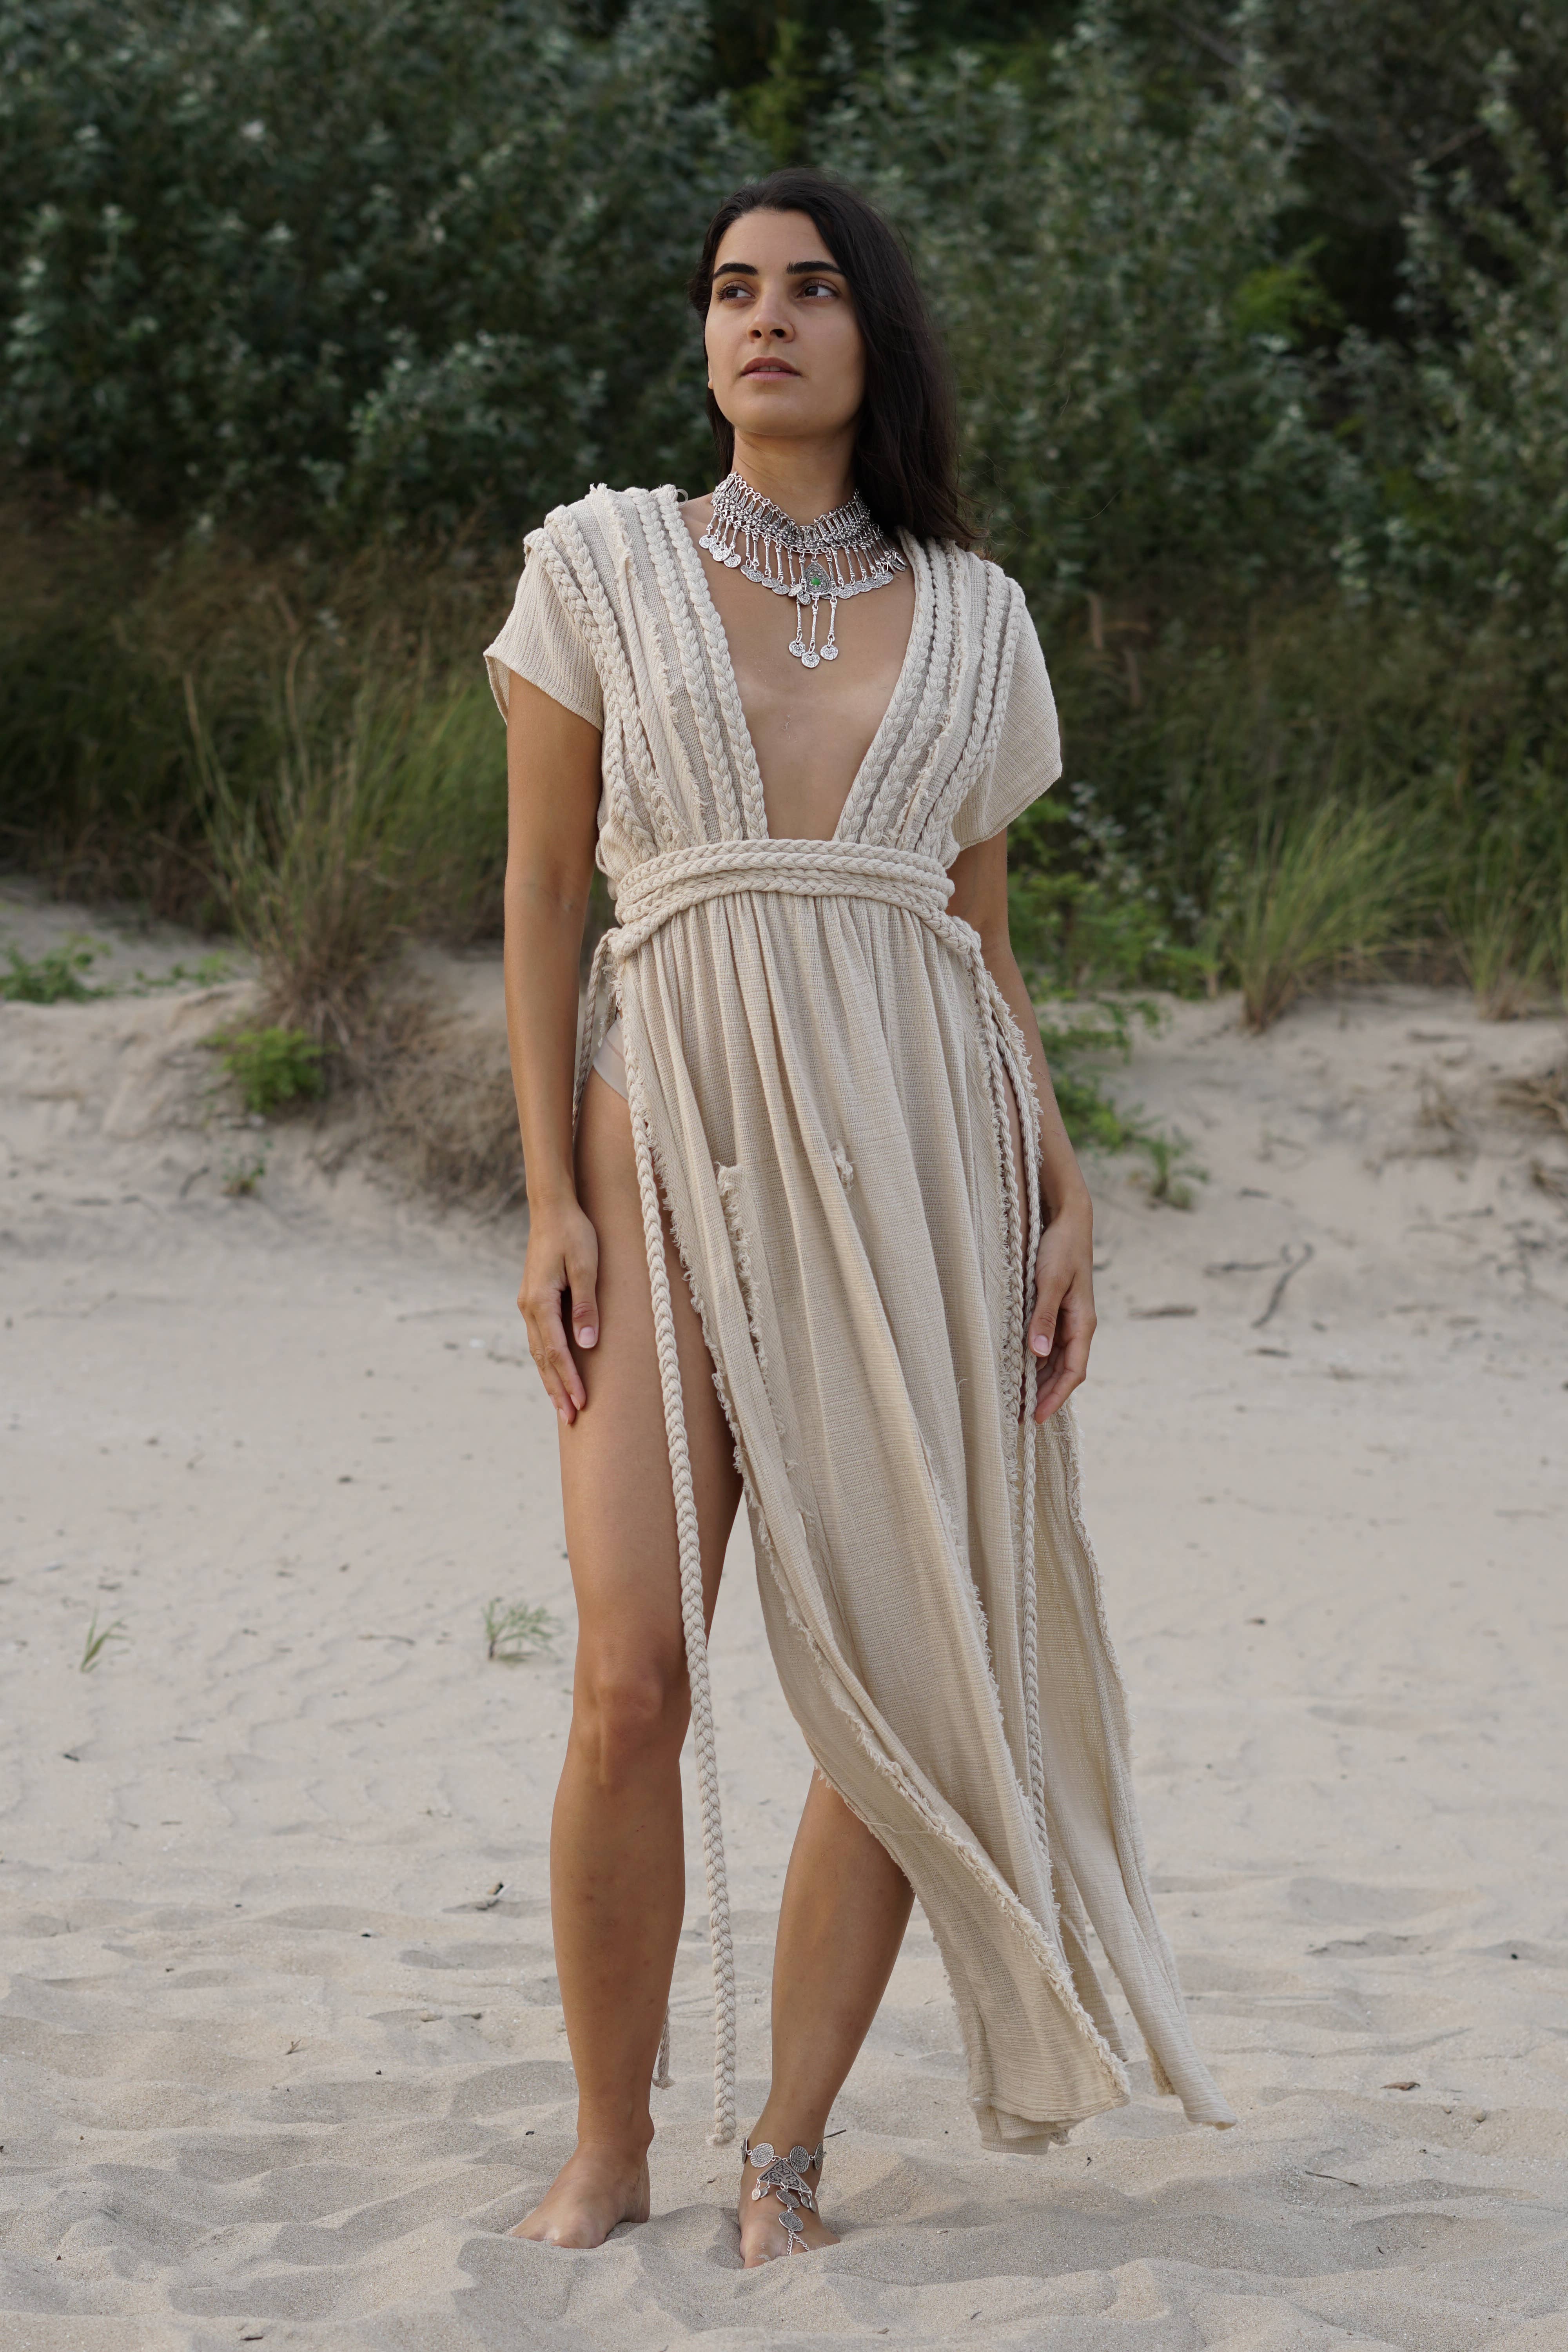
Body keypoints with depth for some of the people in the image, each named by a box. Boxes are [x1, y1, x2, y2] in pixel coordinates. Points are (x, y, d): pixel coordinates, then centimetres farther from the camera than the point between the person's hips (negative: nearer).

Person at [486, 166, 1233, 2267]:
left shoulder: (970, 613, 13)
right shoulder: (606, 563, 7)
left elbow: (987, 933, 15)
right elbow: (543, 895, 5)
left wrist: (1060, 1200, 5)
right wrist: (552, 1197, -3)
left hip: (912, 1150, 2)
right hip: (675, 1144, -2)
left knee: (903, 1681, -2)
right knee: (634, 1678, -11)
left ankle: (788, 2155, 10)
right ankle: (608, 2153, 5)